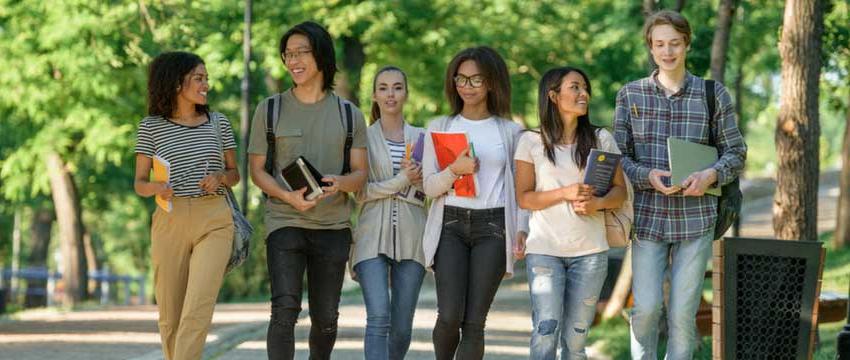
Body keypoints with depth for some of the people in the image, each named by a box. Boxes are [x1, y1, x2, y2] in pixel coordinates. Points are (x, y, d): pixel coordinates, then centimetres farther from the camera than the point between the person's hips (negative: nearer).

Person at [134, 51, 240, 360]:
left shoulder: (218, 123, 8)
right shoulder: (151, 126, 3)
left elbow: (234, 173, 16)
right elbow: (139, 183, 5)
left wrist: (220, 178, -7)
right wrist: (155, 188, -18)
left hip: (214, 221, 0)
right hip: (170, 221, 0)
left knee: (197, 311, -16)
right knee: (170, 317, 5)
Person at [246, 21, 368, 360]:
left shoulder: (348, 114, 8)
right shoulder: (270, 109, 4)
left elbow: (360, 174, 6)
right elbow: (257, 170, 4)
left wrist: (339, 182, -19)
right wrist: (288, 196, -15)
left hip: (333, 226, 2)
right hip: (284, 221, -2)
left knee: (325, 317, 9)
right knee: (285, 308, -17)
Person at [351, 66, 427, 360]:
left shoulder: (420, 137, 12)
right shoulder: (364, 137, 6)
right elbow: (360, 192, -2)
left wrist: (418, 179, -9)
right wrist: (401, 181, -11)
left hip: (411, 236, 2)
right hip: (373, 235, -2)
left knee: (402, 326, 2)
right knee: (378, 317, -16)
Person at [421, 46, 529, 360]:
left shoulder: (510, 131, 10)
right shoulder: (439, 128, 11)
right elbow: (429, 186, 7)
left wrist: (521, 228, -6)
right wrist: (454, 170, -13)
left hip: (493, 227, 0)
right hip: (451, 225, 0)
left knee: (474, 322, -5)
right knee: (450, 316, -13)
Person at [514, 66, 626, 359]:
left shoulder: (601, 139, 7)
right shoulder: (531, 142, 1)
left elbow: (620, 190, 8)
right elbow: (523, 197, 0)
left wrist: (598, 203, -14)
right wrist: (565, 193, -15)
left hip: (590, 251, 2)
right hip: (544, 250, -2)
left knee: (575, 336, 4)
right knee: (546, 330, -13)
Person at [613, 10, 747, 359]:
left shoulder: (713, 94, 5)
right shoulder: (630, 95, 6)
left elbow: (735, 153, 8)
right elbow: (618, 156, 5)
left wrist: (710, 175, -13)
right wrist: (648, 176, -15)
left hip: (696, 218, 0)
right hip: (647, 216, 0)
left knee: (684, 311, 1)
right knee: (646, 307, -4)